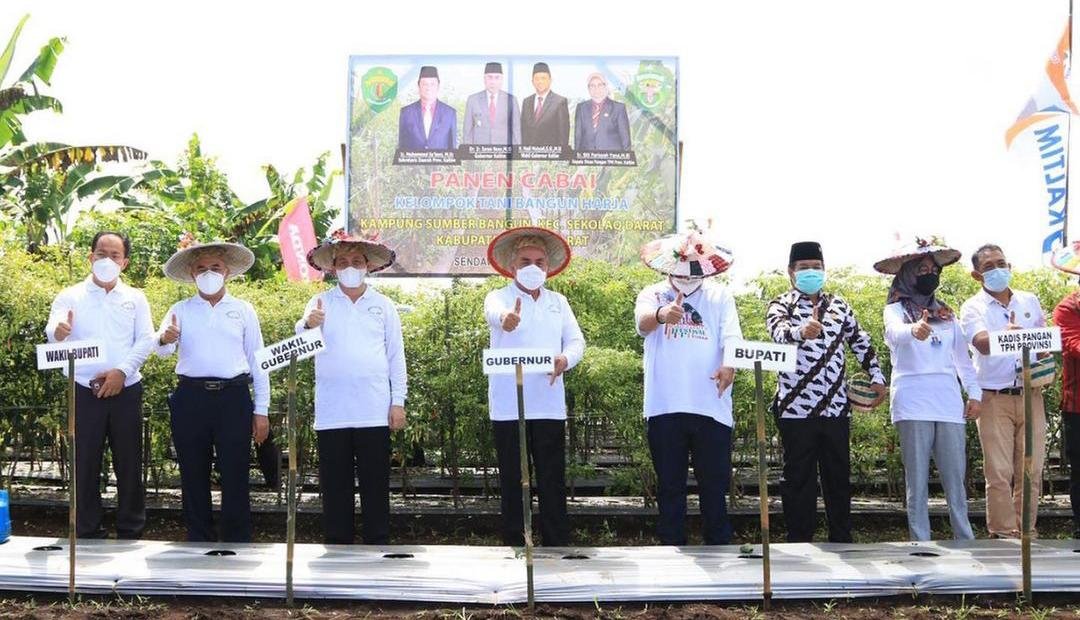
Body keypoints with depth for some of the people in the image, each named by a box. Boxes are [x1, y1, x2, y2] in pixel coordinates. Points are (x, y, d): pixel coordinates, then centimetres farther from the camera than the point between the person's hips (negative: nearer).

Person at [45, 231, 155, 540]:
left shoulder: (135, 298, 9)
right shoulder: (71, 296, 4)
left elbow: (146, 340, 1)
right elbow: (52, 331, -12)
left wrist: (122, 371, -14)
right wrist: (58, 332, -37)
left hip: (126, 391, 1)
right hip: (85, 392, -1)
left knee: (129, 464, 4)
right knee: (85, 465, 0)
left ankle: (132, 534, 14)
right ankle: (88, 535, 8)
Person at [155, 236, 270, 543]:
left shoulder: (243, 310, 8)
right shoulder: (180, 310, 9)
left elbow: (258, 360, 8)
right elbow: (162, 349, -4)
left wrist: (261, 410, 3)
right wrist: (165, 339, -29)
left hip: (233, 399, -1)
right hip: (191, 399, 1)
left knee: (235, 478, 0)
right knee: (194, 478, 7)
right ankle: (199, 544, 17)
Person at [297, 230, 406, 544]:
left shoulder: (383, 305, 10)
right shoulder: (320, 303, 8)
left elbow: (396, 356, 10)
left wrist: (399, 402, 3)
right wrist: (308, 325, -31)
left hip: (374, 411, 0)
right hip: (332, 412, 0)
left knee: (376, 483, 2)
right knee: (335, 485, 4)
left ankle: (378, 543, 8)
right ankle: (337, 546, 11)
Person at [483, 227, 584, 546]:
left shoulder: (558, 302, 16)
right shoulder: (499, 297, 3)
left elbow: (577, 341, 9)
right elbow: (494, 313, -21)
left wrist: (565, 359, -15)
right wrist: (505, 318, -47)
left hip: (549, 405, 3)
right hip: (508, 407, -2)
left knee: (553, 483, 2)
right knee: (512, 483, 2)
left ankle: (558, 547, 7)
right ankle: (514, 547, 8)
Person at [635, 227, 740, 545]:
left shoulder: (720, 296, 8)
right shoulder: (653, 295, 4)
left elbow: (732, 337, -5)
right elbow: (643, 320, -19)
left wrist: (729, 365, -28)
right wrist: (661, 315, -43)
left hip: (711, 407, 1)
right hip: (665, 407, 0)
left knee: (715, 485, 7)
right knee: (670, 486, 8)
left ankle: (719, 548, 17)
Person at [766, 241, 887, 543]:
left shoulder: (839, 305, 14)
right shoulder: (782, 305, 0)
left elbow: (861, 341, 24)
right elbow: (778, 329, -23)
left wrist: (876, 377, 15)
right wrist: (801, 331, -45)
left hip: (836, 406, 4)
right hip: (796, 407, -4)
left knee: (839, 475, 9)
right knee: (799, 477, 0)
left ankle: (842, 540, 17)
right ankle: (799, 542, 6)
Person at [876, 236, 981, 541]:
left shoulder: (946, 313, 18)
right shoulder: (896, 309, 2)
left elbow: (962, 356, 21)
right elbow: (895, 332, -22)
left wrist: (974, 393, 10)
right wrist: (914, 330, -44)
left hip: (948, 401, 4)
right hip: (913, 401, -4)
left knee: (956, 475, 3)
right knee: (917, 479, -3)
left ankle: (965, 539, 11)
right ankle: (921, 542, -1)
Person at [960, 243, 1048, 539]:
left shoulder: (1029, 301, 12)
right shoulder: (973, 308, -2)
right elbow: (982, 344, -21)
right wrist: (1006, 335, -43)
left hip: (1030, 396, 4)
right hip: (995, 399, -4)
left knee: (1031, 471, 4)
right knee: (999, 473, -6)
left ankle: (1025, 532, 13)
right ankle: (1005, 534, 1)